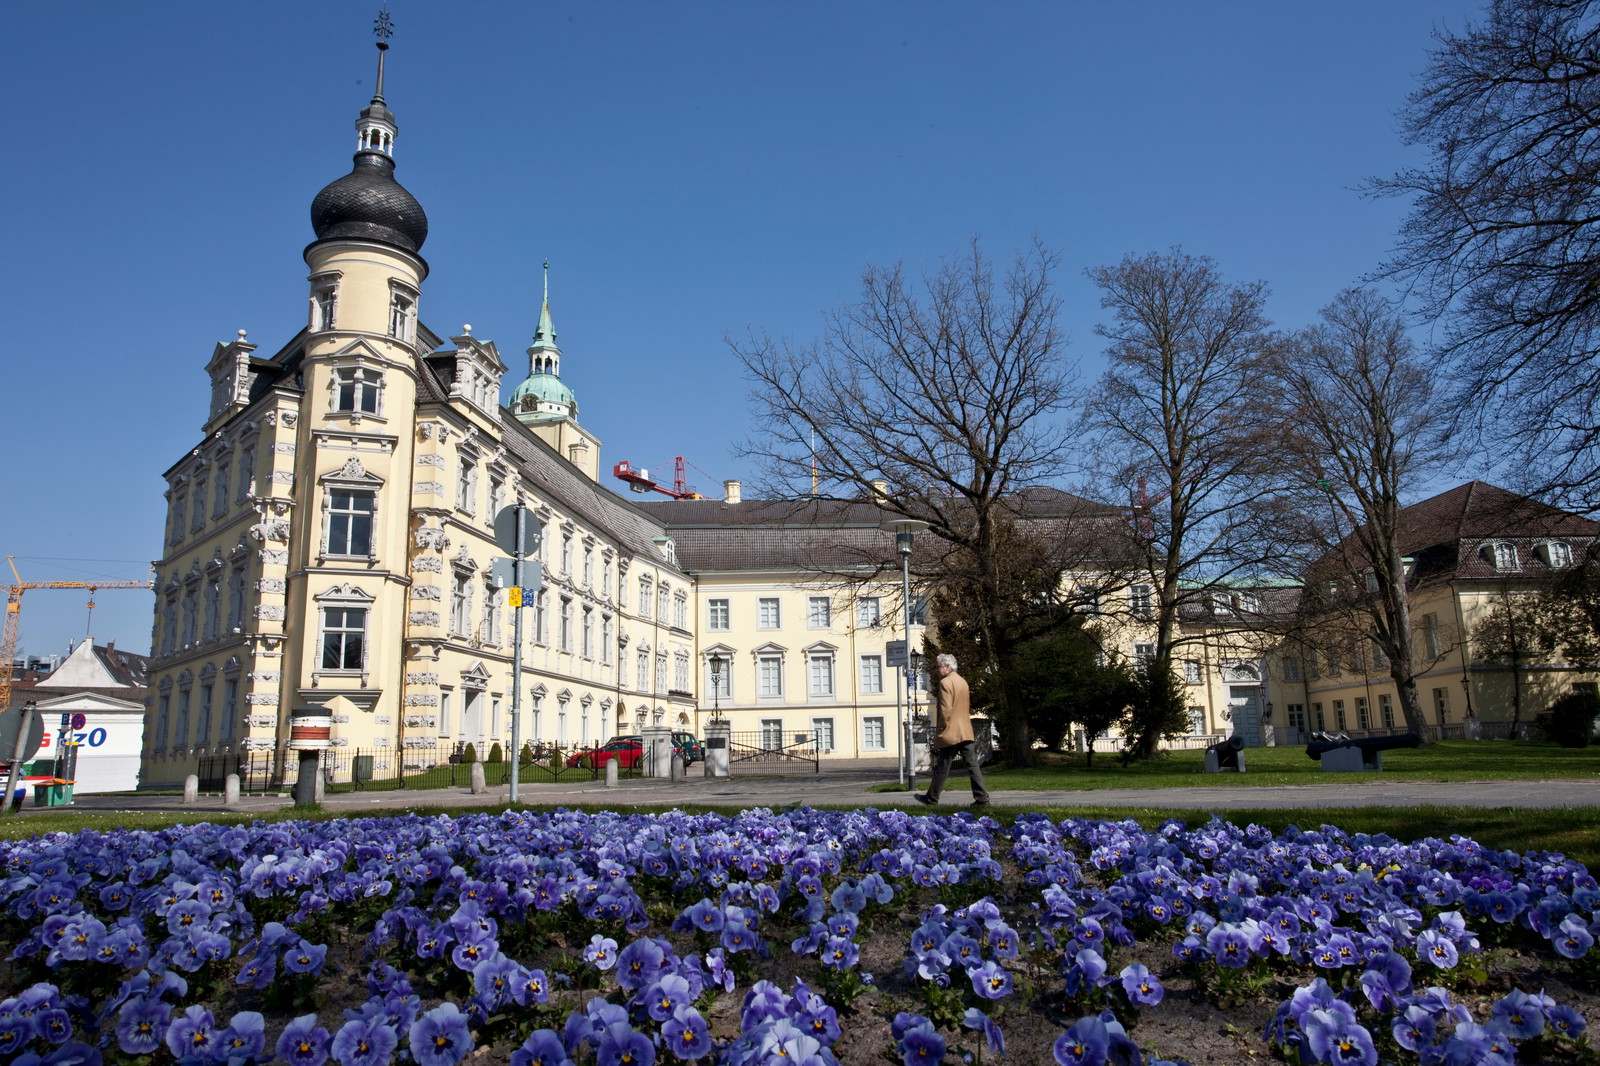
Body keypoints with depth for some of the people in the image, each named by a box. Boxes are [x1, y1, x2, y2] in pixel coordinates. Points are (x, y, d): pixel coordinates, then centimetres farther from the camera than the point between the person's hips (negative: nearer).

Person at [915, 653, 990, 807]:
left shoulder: (945, 682, -13)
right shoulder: (962, 681, 15)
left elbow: (945, 709, -19)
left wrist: (940, 732, -12)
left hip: (950, 733, -8)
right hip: (966, 732, 8)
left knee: (941, 767, 2)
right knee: (973, 765, 3)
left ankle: (931, 799, 13)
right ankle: (982, 799, -1)